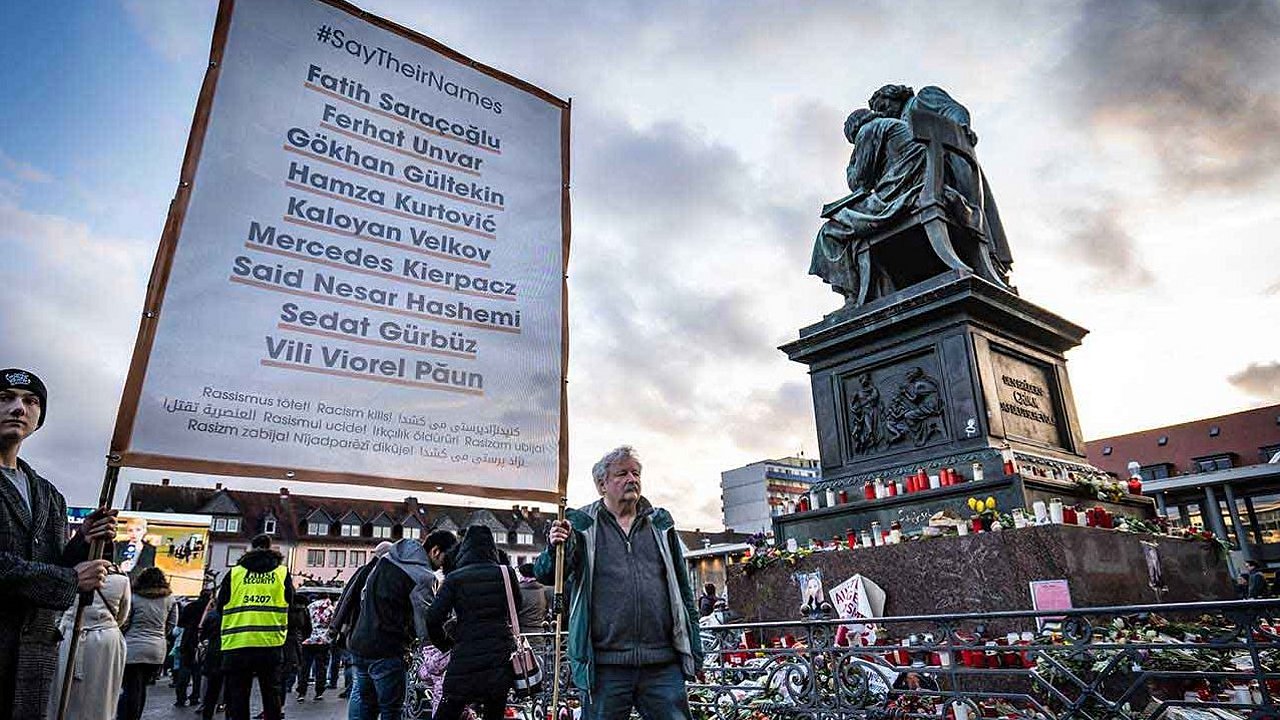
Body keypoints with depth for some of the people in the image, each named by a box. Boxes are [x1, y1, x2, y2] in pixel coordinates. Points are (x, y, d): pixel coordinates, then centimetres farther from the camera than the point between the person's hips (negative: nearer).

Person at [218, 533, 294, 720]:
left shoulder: (234, 573, 5)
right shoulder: (282, 573, 6)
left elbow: (220, 606, 11)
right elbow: (288, 604, 10)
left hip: (237, 644, 0)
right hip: (271, 644, 0)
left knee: (238, 697, 7)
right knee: (271, 695, 10)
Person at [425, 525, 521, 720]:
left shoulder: (454, 578, -3)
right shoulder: (506, 573, 1)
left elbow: (433, 618, -6)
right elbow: (516, 609, 15)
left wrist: (445, 644, 9)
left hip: (465, 659, -2)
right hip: (501, 658, 2)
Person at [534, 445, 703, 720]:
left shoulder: (661, 523, 12)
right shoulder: (580, 524, 3)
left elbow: (683, 591, 15)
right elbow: (545, 576, 0)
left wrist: (694, 651, 13)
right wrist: (556, 550, -22)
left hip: (663, 666, 2)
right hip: (606, 666, -2)